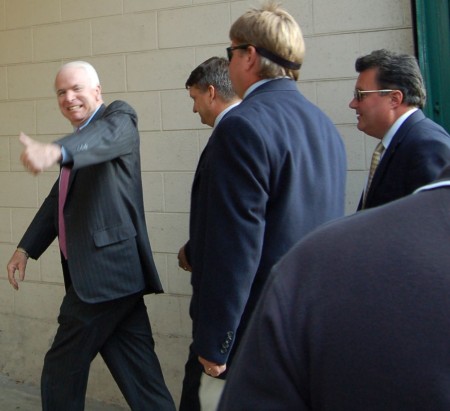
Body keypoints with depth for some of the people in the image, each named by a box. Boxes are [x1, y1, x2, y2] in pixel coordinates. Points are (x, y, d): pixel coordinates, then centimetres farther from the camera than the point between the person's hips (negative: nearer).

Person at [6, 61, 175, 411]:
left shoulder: (119, 117, -5)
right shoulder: (79, 143, 22)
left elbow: (105, 136, -29)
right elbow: (58, 200, 27)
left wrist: (55, 152, -49)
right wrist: (26, 248, 16)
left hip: (105, 273, -9)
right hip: (111, 272, 9)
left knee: (61, 376, 1)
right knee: (140, 378, 7)